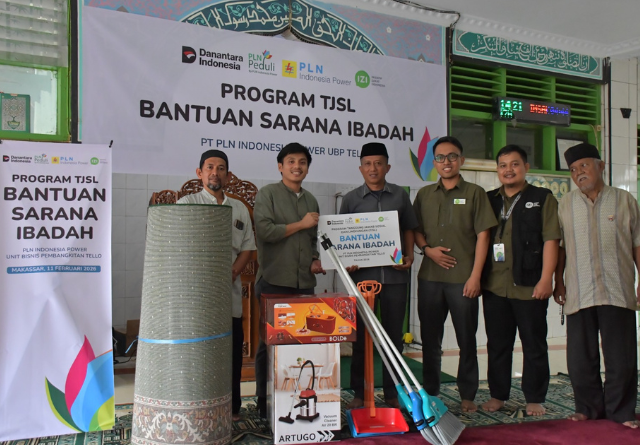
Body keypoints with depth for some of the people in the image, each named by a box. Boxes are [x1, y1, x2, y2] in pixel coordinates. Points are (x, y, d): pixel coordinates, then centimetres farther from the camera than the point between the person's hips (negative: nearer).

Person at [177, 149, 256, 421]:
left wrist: (232, 273, -5)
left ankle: (232, 407, 20)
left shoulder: (239, 209, 15)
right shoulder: (187, 204, 3)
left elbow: (248, 247, 13)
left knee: (232, 350, 7)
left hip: (230, 292, 4)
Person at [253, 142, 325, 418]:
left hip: (304, 282, 5)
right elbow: (264, 231, -14)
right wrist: (301, 224, -8)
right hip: (274, 281, -5)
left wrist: (315, 260, 6)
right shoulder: (267, 194, 0)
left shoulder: (311, 200, 18)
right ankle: (265, 403, 15)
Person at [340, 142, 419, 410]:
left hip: (394, 275, 1)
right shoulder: (351, 199, 5)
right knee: (361, 335, 6)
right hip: (362, 275, -1)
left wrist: (409, 256, -1)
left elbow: (409, 229, 14)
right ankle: (358, 392, 19)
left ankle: (391, 392, 22)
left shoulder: (400, 195, 8)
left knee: (394, 334, 8)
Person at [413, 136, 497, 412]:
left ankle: (467, 395, 18)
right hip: (429, 277, 3)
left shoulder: (474, 193, 3)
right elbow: (415, 230, 16)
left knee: (467, 339, 4)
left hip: (463, 279, -3)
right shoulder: (424, 195, 12)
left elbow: (482, 236, -2)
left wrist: (475, 276, -9)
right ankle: (430, 392, 22)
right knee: (430, 338, 9)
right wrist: (428, 249, -5)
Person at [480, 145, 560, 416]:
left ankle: (534, 399, 18)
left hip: (529, 287, -3)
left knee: (534, 345, 6)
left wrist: (546, 279, -13)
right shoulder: (489, 200, 14)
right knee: (497, 345, 11)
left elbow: (550, 240, -4)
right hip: (494, 287, 4)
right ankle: (498, 395, 22)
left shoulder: (542, 198, 3)